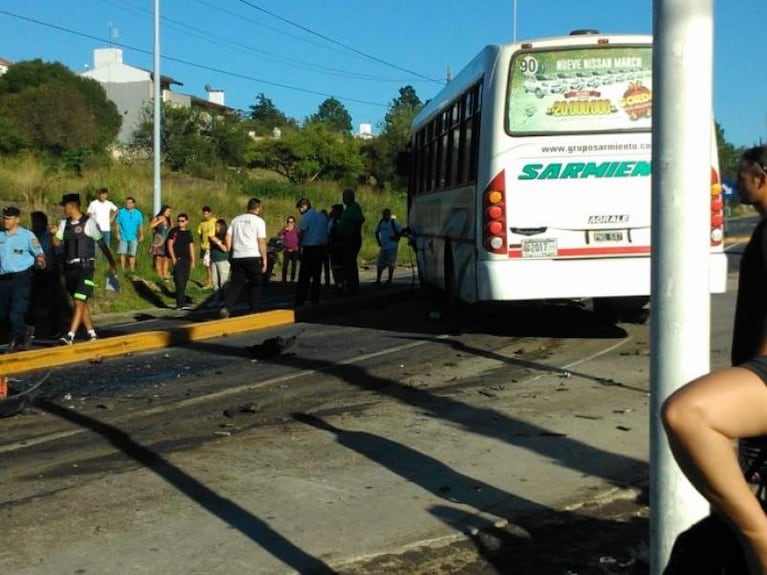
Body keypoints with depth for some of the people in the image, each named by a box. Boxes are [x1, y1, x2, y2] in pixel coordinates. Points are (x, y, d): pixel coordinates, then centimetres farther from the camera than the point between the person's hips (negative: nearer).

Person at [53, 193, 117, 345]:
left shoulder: (89, 223, -5)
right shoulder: (64, 223, 12)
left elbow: (102, 244, -2)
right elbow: (57, 243, 9)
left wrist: (112, 264, 0)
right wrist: (54, 233, -12)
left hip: (84, 267, -7)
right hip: (69, 268, 7)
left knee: (79, 302, -13)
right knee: (80, 303, 12)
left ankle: (70, 335, -19)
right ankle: (91, 333, 22)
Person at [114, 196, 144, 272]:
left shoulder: (138, 213, 4)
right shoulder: (121, 212, 0)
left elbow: (140, 225, 10)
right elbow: (117, 223, 2)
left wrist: (141, 235, 8)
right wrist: (118, 233, -4)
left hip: (133, 237, 1)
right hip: (123, 237, -1)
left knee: (132, 254, 1)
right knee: (122, 253, -3)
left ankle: (132, 270, 7)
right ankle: (122, 269, 3)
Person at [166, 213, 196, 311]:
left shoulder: (188, 233, 15)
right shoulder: (174, 231, -1)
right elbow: (170, 245, -5)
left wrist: (192, 260, 13)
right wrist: (173, 257, -14)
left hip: (186, 259, 6)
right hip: (177, 259, -6)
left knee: (184, 281, 8)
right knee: (179, 281, -12)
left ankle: (181, 302, 16)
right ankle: (180, 303, -14)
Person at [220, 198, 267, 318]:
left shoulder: (236, 219, 13)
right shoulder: (259, 221, -3)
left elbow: (228, 237, 10)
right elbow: (261, 242, -8)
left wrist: (230, 253, 17)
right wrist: (264, 259, -4)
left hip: (237, 257, 4)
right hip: (253, 257, -4)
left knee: (235, 284, 4)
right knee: (255, 285, 10)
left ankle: (226, 307, -15)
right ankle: (253, 311, 11)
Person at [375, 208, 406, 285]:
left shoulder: (394, 223, -7)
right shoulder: (380, 222, 10)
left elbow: (402, 231, -7)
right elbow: (377, 232, 22)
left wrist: (396, 238, -11)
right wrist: (378, 241, 12)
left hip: (392, 247, -5)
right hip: (383, 246, 5)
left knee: (391, 264, -1)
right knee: (380, 264, 3)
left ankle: (389, 279, 8)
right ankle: (378, 279, 6)